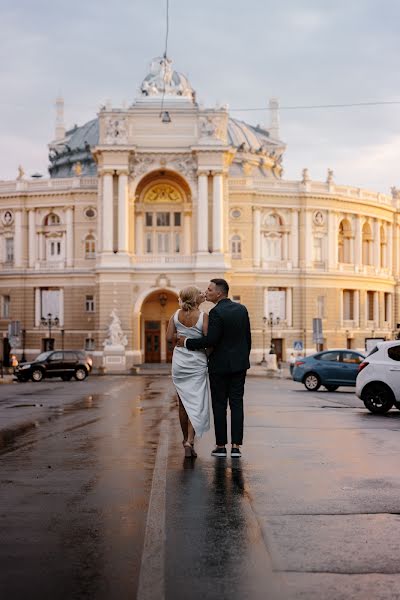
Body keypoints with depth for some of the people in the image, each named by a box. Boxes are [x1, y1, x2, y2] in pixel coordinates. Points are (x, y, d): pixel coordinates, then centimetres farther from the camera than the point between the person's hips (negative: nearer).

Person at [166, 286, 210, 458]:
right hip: (197, 363, -4)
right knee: (196, 403, 0)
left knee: (183, 402, 15)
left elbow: (169, 337, 0)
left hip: (179, 362, 4)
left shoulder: (176, 315, -1)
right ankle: (190, 441, -12)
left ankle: (186, 439, 26)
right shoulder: (203, 317, -13)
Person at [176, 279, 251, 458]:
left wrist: (187, 342, -9)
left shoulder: (216, 312, -15)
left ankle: (221, 445, 7)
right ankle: (236, 445, 2)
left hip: (220, 365, -5)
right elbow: (248, 337, 10)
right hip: (239, 364, 5)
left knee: (219, 405, 3)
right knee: (237, 404, 5)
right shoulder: (242, 309, 6)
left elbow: (211, 340, -20)